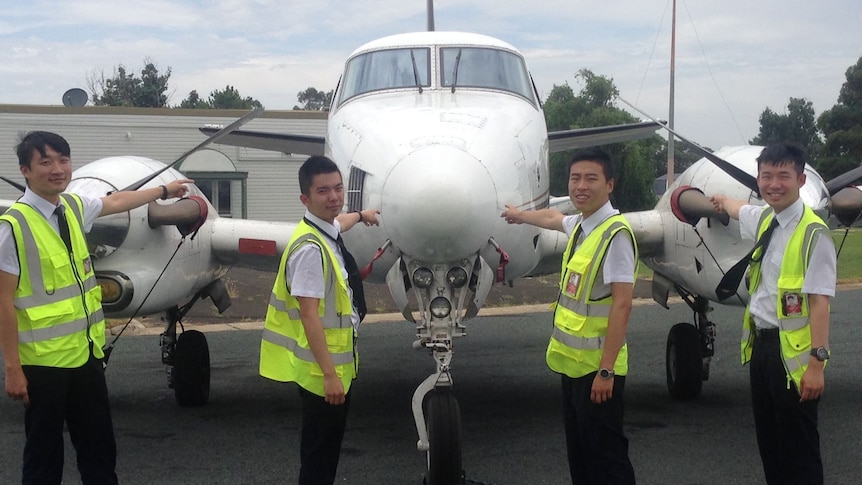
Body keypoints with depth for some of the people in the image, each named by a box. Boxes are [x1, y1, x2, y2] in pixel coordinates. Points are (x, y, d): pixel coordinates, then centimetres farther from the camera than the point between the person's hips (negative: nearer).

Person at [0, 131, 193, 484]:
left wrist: (164, 190, 42)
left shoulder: (74, 207, 6)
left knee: (100, 448, 14)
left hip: (86, 351, 7)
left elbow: (115, 201, 28)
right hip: (43, 359, -7)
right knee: (44, 455, 5)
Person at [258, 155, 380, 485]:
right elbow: (309, 315, -26)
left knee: (330, 445, 19)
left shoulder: (327, 231, 5)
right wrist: (329, 374, -27)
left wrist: (361, 215, 54)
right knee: (318, 455, -1)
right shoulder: (310, 248, -24)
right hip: (321, 370, -10)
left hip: (337, 363, 10)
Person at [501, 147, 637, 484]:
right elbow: (553, 218, 34)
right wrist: (520, 215, 54)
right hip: (572, 363, 9)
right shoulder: (579, 225, 9)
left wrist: (606, 370, -23)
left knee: (605, 456, -3)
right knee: (579, 454, 15)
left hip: (597, 367, -9)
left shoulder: (615, 233, -17)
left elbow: (622, 304, -21)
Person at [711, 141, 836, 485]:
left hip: (793, 352, -8)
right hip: (760, 344, 8)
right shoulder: (764, 219, 9)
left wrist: (817, 362, -26)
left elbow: (819, 302, -21)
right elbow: (737, 210, 35)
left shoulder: (813, 234, -16)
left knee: (798, 449, 0)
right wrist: (722, 200, 57)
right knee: (768, 443, 15)